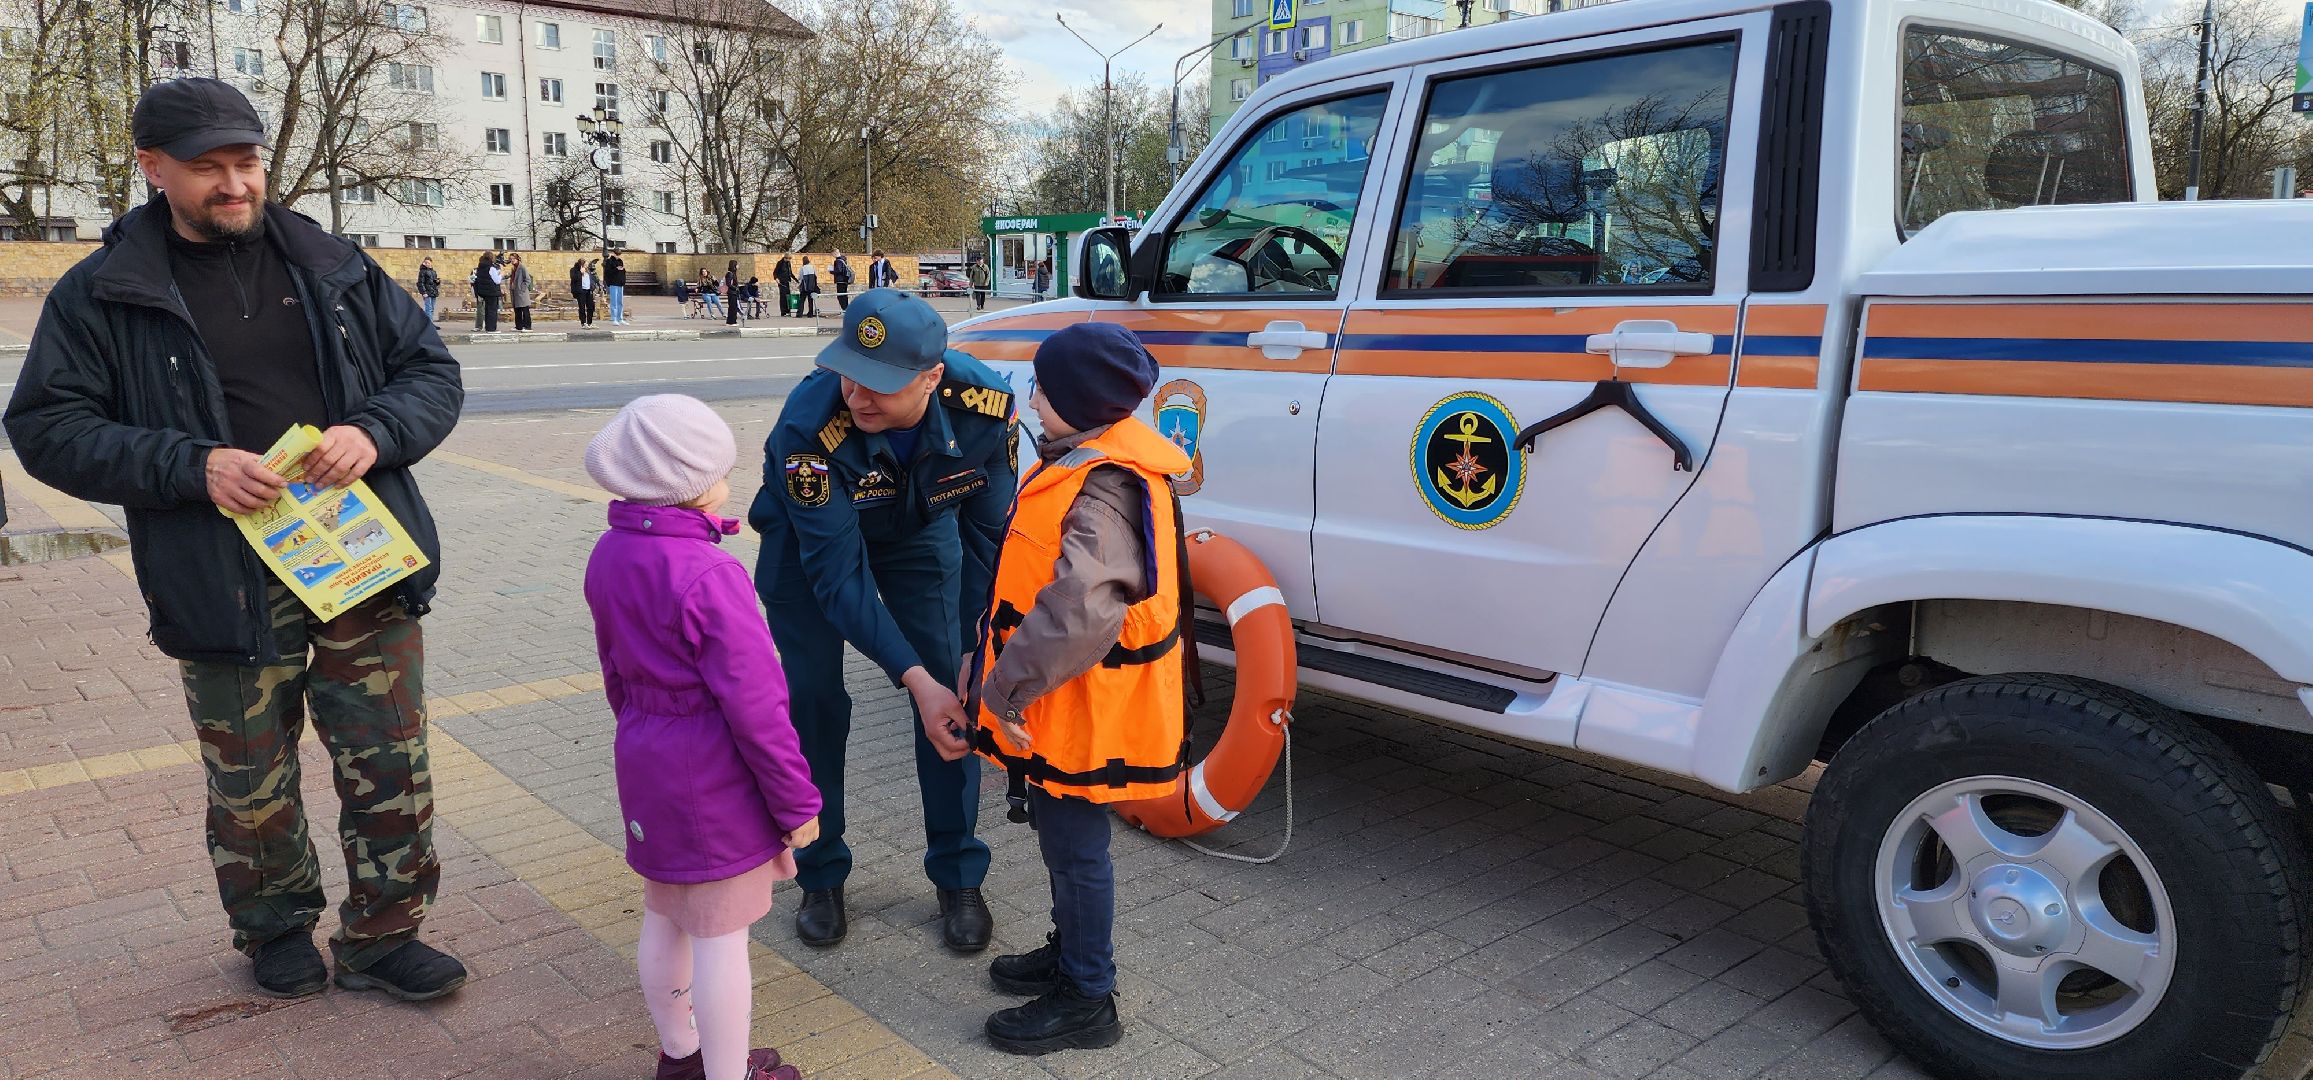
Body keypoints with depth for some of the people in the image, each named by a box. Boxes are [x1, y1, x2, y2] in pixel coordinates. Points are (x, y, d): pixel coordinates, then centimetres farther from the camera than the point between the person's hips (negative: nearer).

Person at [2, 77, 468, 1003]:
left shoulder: (335, 267, 7)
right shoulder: (101, 294, 2)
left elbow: (432, 371, 9)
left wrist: (375, 433, -13)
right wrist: (193, 465, -17)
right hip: (225, 587, -1)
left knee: (391, 767, 5)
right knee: (252, 786, 12)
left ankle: (381, 937, 23)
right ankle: (275, 928, 37)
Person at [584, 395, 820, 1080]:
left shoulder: (610, 555, 0)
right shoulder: (709, 575, -26)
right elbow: (755, 706, -23)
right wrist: (797, 803, -13)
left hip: (643, 764, 9)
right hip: (714, 783, -9)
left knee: (664, 918, 22)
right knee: (721, 935, 5)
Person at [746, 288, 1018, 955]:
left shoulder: (984, 407, -33)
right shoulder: (807, 429, -40)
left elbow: (990, 533, -20)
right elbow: (837, 572, -35)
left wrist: (974, 654, -23)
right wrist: (915, 678, -40)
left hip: (922, 533, 2)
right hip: (812, 538, -2)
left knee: (954, 692, -2)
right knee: (813, 702, -1)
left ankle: (958, 878, 14)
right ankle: (821, 878, 20)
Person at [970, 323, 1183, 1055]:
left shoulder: (1105, 487, -26)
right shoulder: (1089, 460, 8)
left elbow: (1078, 610, -36)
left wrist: (1008, 690, -28)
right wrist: (1007, 678, 21)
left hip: (1082, 708, -10)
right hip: (1065, 701, 10)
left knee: (1074, 844, 4)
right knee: (1062, 835, 23)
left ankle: (1086, 1001, 20)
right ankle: (1071, 952, 42)